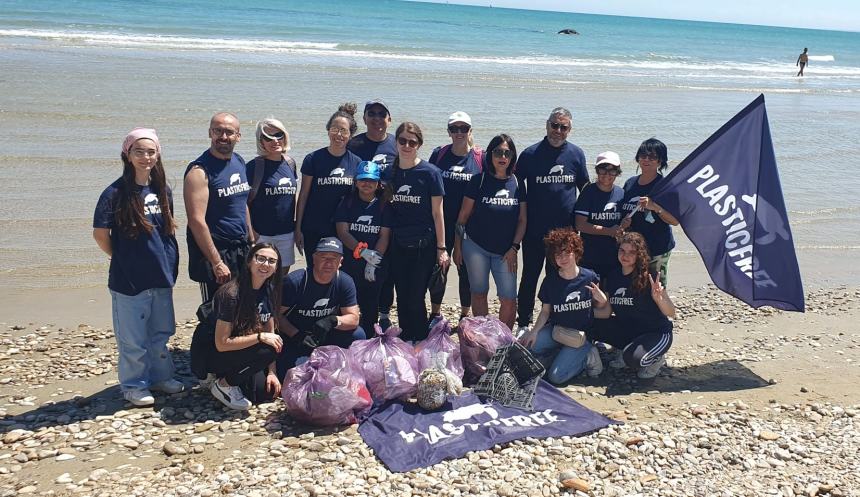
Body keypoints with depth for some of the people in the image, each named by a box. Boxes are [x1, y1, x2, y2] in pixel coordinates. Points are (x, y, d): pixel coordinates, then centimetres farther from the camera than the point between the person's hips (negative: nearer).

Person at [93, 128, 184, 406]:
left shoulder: (162, 191, 5)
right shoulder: (115, 193, -12)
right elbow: (100, 234, -9)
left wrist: (170, 262, 8)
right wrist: (123, 258, -1)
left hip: (161, 277, 5)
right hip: (129, 279, -5)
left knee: (161, 332, 17)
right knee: (133, 337, 6)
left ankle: (160, 377, 34)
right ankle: (134, 385, 22)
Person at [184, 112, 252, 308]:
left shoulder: (239, 162, 10)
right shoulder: (199, 171, -15)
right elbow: (197, 221, -20)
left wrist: (251, 244, 15)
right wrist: (217, 263, -21)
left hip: (241, 250, 7)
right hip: (214, 252, -7)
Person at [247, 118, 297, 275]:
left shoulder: (290, 163, 8)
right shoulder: (255, 166, -8)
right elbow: (245, 201, -8)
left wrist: (297, 227, 13)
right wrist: (250, 232, -12)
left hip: (287, 233, 5)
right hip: (262, 234, -5)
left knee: (283, 273, 12)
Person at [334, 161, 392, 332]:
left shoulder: (384, 205, 4)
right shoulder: (347, 202, 5)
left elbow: (384, 236, -2)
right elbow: (342, 232, -4)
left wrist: (373, 263, -11)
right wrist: (363, 251, -18)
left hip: (376, 266, 0)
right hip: (349, 262, 0)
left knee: (370, 305, 6)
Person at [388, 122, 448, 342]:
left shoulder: (430, 172, -7)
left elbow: (437, 213, -5)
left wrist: (441, 248, -6)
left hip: (423, 245, -4)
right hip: (397, 246, 4)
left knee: (415, 299, -2)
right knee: (402, 299, 11)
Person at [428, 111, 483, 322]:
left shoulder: (480, 157, -2)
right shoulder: (438, 154, 1)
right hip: (442, 223, 1)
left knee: (466, 270, 9)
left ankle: (465, 315, 25)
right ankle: (435, 313, 25)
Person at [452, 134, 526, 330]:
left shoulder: (517, 183, 3)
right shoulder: (479, 180, -3)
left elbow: (522, 220, 5)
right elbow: (463, 216, 1)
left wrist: (514, 248, -3)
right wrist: (457, 246, 1)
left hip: (505, 252, 1)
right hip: (476, 246, -1)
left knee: (509, 300, -4)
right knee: (479, 294, 9)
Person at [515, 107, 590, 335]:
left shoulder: (576, 154, 3)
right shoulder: (530, 154, -4)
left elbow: (585, 188, 11)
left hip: (565, 231, 2)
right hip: (534, 230, -2)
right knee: (530, 277, 8)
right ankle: (523, 323, 19)